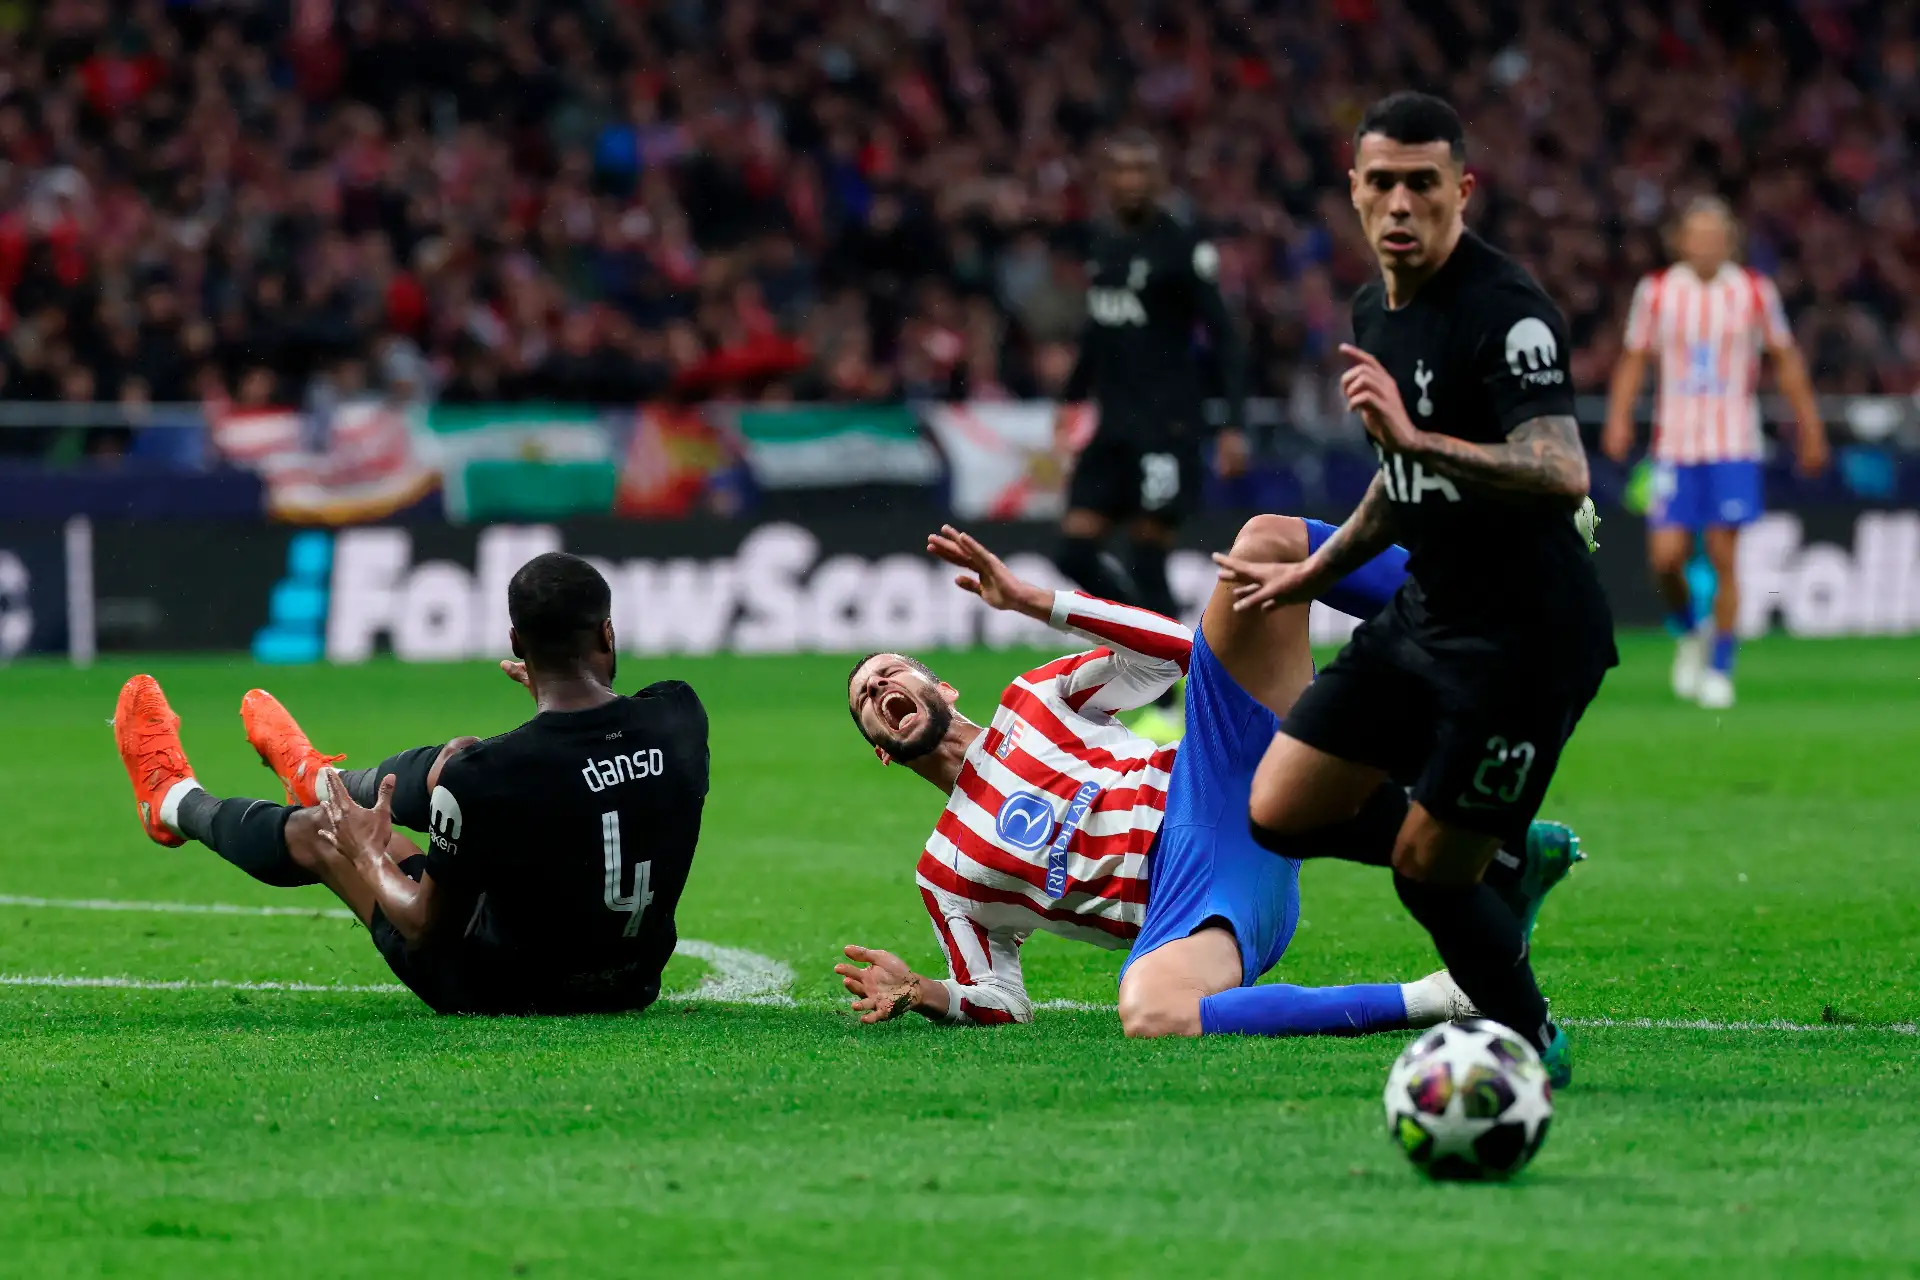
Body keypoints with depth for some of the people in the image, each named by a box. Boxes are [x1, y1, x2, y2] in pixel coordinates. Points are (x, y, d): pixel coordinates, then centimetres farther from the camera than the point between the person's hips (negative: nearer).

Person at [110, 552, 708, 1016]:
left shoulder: (484, 776, -30)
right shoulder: (679, 716, -17)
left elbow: (426, 929, -16)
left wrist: (367, 858, 4)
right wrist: (560, 693, 29)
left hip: (510, 986, -5)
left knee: (320, 833, 18)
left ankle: (176, 802, 53)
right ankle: (318, 778, 61)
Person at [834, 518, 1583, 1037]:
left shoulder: (1034, 700, 28)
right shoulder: (945, 872, 23)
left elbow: (1180, 648, 18)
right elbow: (1002, 1007, 18)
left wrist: (1034, 602, 11)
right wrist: (920, 995, -3)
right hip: (1187, 895, -1)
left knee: (1266, 541, -16)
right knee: (1148, 1020, -42)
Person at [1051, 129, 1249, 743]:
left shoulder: (1181, 249, -9)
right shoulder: (1105, 243, 12)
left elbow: (1223, 336, -11)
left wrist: (1233, 425, -17)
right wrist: (1073, 397, 29)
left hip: (1166, 427, -7)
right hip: (1113, 426, 7)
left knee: (1146, 560, -9)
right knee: (1075, 552, 0)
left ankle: (1164, 711, 0)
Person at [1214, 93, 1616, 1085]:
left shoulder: (1506, 312, -19)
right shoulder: (1374, 312, 9)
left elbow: (1563, 476, -33)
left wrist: (1414, 437, -40)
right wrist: (1312, 576, 30)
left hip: (1527, 634, -9)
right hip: (1425, 613, 9)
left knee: (1426, 872, -5)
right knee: (1282, 813, 2)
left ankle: (1534, 1050, 20)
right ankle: (1510, 855, 21)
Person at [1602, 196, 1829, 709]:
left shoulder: (1755, 292, 2)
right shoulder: (1656, 291, 2)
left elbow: (1786, 360, 10)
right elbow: (1634, 359, 8)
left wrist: (1810, 430, 8)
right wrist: (1619, 419, -6)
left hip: (1734, 447, -1)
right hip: (1674, 446, 1)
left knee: (1723, 559, -6)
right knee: (1665, 557, -8)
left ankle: (1720, 669, 6)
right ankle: (1689, 635, 22)